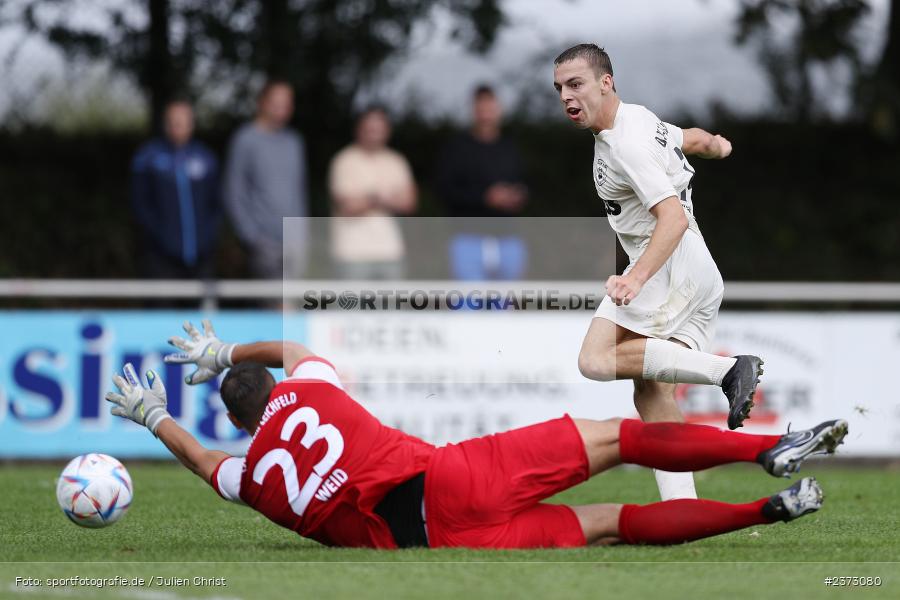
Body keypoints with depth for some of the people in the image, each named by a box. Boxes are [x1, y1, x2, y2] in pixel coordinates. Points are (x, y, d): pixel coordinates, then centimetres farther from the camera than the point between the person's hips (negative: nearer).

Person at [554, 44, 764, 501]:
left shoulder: (626, 143, -14)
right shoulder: (636, 118, 16)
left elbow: (674, 217, -24)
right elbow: (692, 139, 36)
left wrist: (637, 277, -37)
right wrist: (718, 146, 60)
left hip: (673, 266, -10)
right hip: (702, 278, 10)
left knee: (596, 360, -22)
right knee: (652, 396, 3)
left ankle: (727, 370, -26)